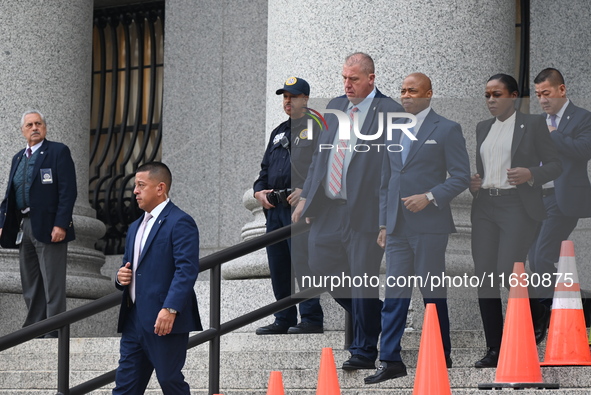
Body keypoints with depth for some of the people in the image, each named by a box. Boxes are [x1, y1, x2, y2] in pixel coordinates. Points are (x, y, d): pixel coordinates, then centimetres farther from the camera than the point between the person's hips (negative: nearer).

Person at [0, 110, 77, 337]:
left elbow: (68, 191, -11)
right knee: (30, 287, 12)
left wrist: (61, 225, -18)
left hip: (49, 229, -7)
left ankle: (54, 337, -4)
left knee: (52, 286, -6)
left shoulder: (58, 152, -3)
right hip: (23, 228, 7)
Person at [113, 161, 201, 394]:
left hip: (165, 322, -8)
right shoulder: (135, 227, 21)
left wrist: (170, 309, -27)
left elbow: (187, 270, -18)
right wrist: (121, 277, 5)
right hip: (134, 321, 8)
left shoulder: (180, 223, -8)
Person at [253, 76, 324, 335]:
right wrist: (260, 190, 9)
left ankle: (311, 319, -9)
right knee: (278, 266, 7)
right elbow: (266, 167, 28)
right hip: (275, 207, 8)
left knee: (301, 261, -12)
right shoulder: (278, 133, 23)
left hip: (301, 206, -8)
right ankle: (284, 320, 13)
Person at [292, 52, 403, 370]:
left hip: (364, 210, -7)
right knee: (321, 266, 11)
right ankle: (373, 317, 31)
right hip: (328, 207, 7)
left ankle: (364, 352, 11)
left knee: (363, 279, -2)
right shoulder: (335, 107, 14)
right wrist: (306, 196, 16)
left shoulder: (390, 111, -7)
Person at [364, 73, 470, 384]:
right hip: (398, 229, 5)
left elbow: (461, 176, -5)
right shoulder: (394, 131, 16)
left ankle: (441, 357, 13)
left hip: (429, 227, -5)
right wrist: (383, 223, 14)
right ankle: (390, 361, 1)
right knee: (394, 295, 1)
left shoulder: (446, 130, -1)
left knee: (433, 294, 2)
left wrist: (429, 197, -17)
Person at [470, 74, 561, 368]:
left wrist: (530, 174, -18)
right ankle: (495, 350, 4)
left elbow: (555, 164, 0)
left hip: (518, 207, -6)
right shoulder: (483, 128, 17)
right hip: (485, 206, 6)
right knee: (484, 276, -1)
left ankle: (538, 313, 16)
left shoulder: (533, 124, 1)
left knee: (508, 272, -16)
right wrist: (473, 184, 4)